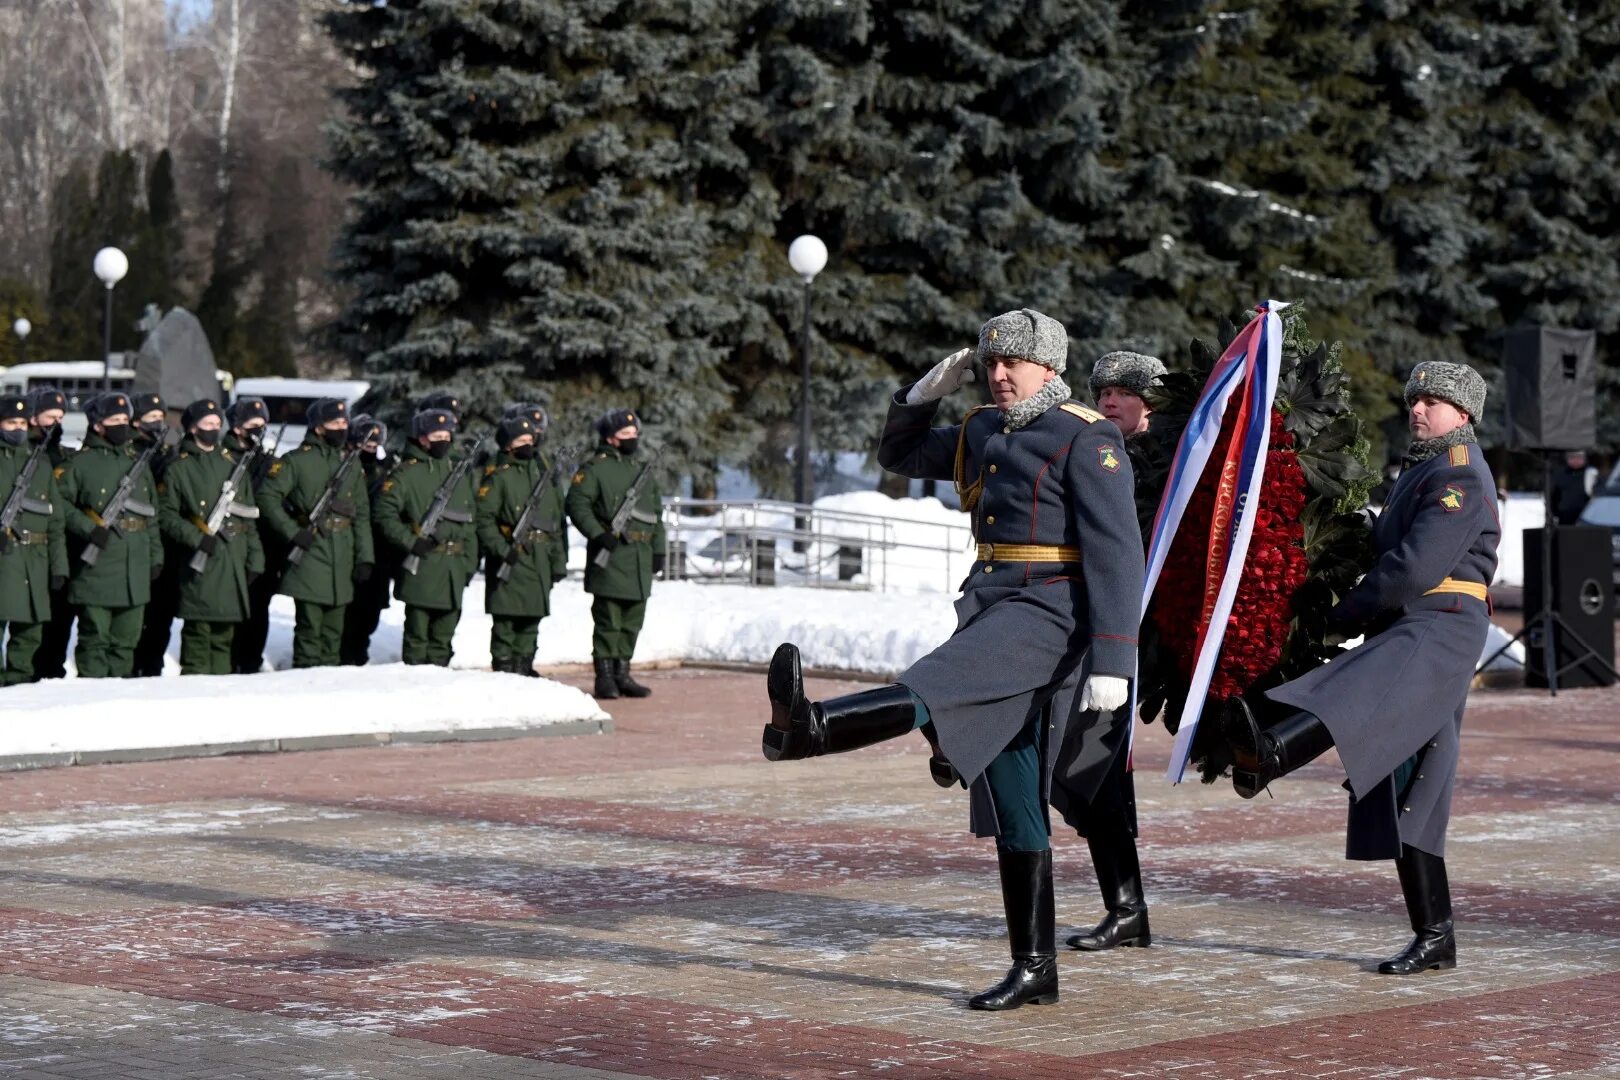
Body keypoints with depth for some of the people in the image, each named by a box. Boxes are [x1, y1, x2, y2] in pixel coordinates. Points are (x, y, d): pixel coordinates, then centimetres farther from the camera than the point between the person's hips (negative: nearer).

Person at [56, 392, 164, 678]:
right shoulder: (81, 462, -2)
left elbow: (152, 513, 19)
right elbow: (60, 502, -7)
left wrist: (155, 555, 14)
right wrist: (89, 529, -18)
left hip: (135, 567, 6)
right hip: (97, 566, -6)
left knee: (127, 637, 10)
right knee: (95, 636, -4)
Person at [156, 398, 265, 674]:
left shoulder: (232, 463, 16)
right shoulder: (179, 468, -1)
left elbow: (248, 514, 17)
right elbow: (166, 514, -6)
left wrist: (254, 556, 12)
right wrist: (197, 538, -17)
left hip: (234, 559, 5)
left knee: (224, 631, 10)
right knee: (199, 631, -7)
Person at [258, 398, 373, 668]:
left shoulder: (352, 465, 15)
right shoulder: (296, 461, -3)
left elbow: (362, 515, 15)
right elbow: (267, 496, -8)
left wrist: (364, 557, 7)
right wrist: (292, 532, -14)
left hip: (342, 561, 6)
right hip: (309, 555, -6)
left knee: (333, 630, 10)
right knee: (309, 626, -7)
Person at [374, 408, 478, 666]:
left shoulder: (461, 473, 16)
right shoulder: (407, 473, -4)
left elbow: (470, 522, 19)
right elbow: (385, 512, -10)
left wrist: (470, 562, 13)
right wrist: (410, 542, -16)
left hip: (454, 566, 6)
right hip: (421, 566, -6)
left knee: (444, 632, 10)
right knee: (418, 630, -3)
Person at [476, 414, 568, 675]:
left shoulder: (544, 473, 15)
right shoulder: (498, 476, -4)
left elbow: (558, 519, 18)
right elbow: (484, 518, -9)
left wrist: (559, 559, 14)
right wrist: (501, 548, -20)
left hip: (540, 560, 6)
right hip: (511, 559, -6)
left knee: (531, 618, 11)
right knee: (506, 619, -5)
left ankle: (524, 667, 20)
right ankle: (504, 670, -1)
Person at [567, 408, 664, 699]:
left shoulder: (643, 470, 19)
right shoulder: (594, 468, -3)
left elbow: (657, 514, 23)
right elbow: (577, 504, -10)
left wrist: (658, 549, 16)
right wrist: (598, 535, -20)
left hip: (640, 557, 7)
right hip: (609, 556, -7)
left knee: (632, 621, 9)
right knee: (608, 619, -5)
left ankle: (622, 673, 17)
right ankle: (604, 676, 0)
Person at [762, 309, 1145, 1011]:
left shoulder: (1087, 440, -7)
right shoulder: (982, 431, 17)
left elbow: (1116, 554, -13)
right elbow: (899, 455, 32)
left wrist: (1110, 662, -20)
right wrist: (925, 394, 13)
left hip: (1050, 612, -8)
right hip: (992, 608, 8)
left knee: (931, 689, -34)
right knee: (1013, 801, 6)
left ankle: (809, 726, -60)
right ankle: (1035, 968, 9)